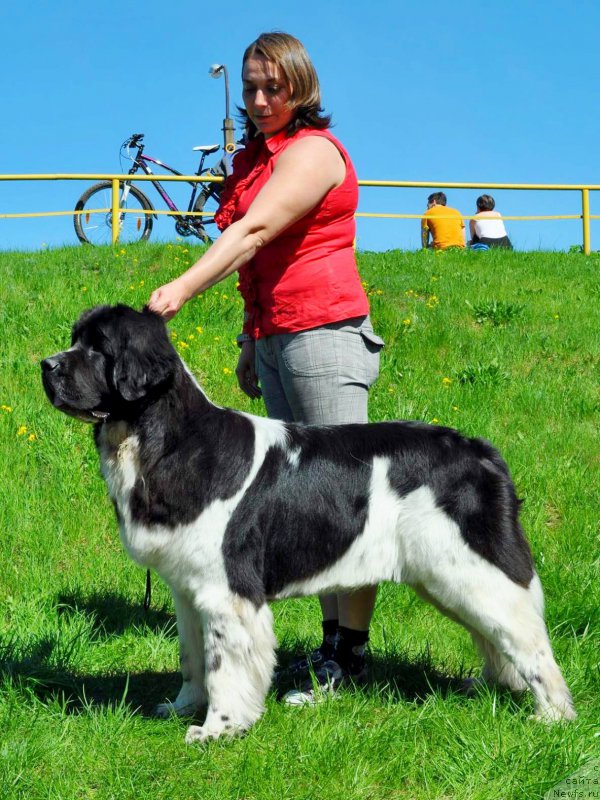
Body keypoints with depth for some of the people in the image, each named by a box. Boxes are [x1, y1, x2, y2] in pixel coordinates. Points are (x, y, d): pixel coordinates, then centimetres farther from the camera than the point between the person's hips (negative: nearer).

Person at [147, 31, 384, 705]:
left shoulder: (312, 150, -10)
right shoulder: (255, 156, 18)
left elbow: (255, 232, -23)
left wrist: (181, 288, -32)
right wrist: (251, 341, 21)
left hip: (322, 333, -9)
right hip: (275, 339, 9)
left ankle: (350, 655, -4)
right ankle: (332, 641, 13)